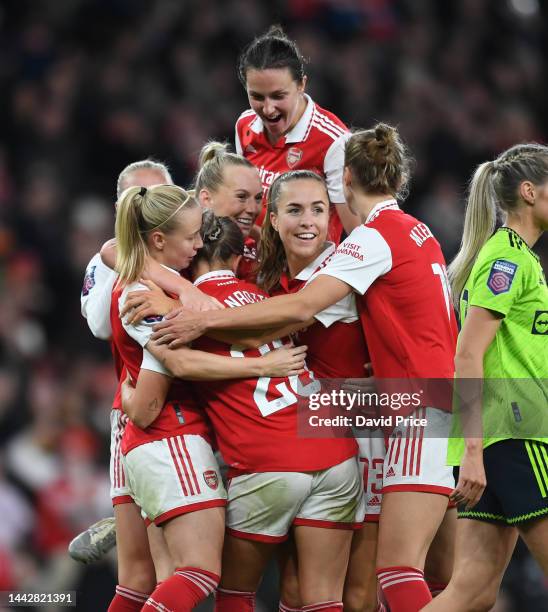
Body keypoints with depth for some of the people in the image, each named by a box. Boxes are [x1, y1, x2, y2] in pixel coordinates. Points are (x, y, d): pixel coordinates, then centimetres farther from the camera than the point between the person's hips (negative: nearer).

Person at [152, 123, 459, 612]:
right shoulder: (417, 232, 18)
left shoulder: (377, 235, -9)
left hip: (425, 406, -9)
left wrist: (206, 320, -18)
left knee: (397, 567, -14)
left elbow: (302, 307, -18)